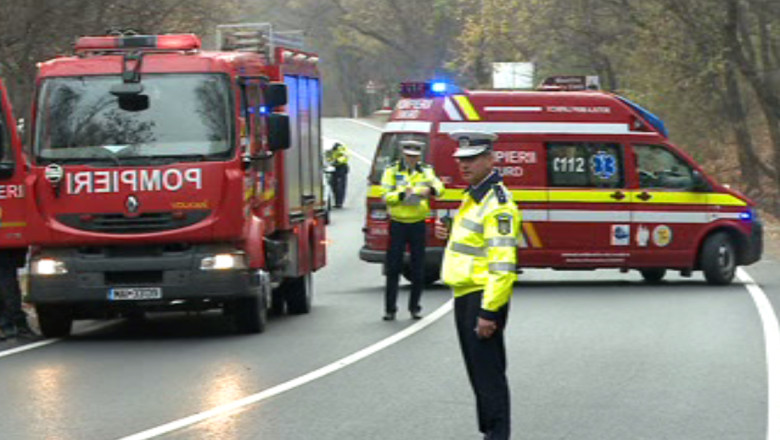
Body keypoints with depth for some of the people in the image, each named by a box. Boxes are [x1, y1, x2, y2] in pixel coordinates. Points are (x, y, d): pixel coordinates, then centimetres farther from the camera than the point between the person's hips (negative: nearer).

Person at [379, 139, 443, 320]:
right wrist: (402, 195, -25)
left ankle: (414, 307, 15)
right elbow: (386, 196, -7)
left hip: (418, 223, 2)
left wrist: (430, 190, -29)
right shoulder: (392, 171, 2)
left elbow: (439, 187, -6)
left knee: (418, 269, 5)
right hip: (398, 224, -2)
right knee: (393, 268, -2)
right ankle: (390, 309, 1)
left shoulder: (425, 171, 8)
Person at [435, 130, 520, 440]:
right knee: (477, 370, 16)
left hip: (484, 297, -10)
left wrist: (488, 311, -25)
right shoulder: (472, 196, 16)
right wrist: (450, 234, 10)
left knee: (488, 372, -10)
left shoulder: (497, 204, -17)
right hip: (465, 296, 10)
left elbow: (502, 263, -23)